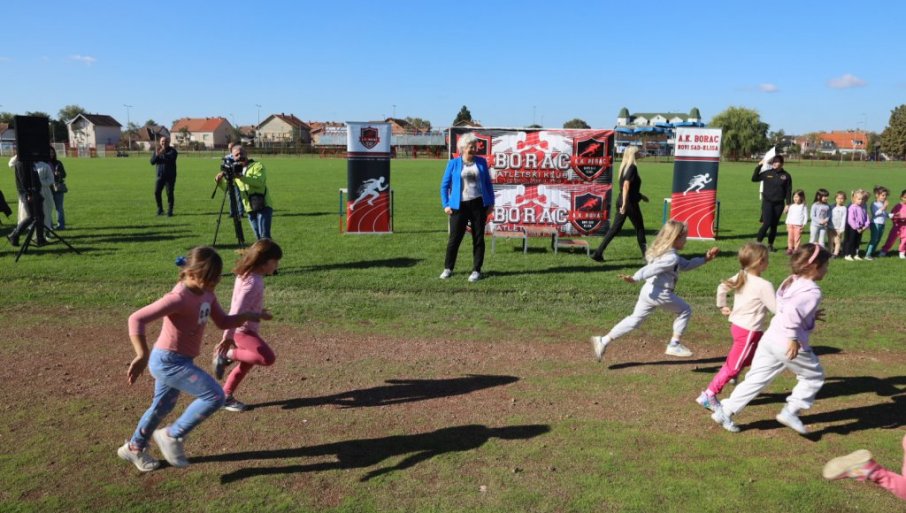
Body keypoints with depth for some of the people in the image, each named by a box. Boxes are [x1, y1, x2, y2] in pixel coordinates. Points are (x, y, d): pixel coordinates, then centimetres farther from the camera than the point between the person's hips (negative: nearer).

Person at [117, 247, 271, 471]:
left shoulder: (206, 293, 1)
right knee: (215, 396, -14)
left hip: (179, 361, 9)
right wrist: (142, 356, -36)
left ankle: (134, 448, 49)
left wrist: (248, 315, -4)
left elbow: (223, 322, 11)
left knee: (162, 407, 26)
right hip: (168, 361, -9)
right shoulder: (179, 298, -26)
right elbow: (136, 319, -29)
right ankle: (172, 436, 4)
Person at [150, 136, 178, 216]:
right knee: (157, 192, -3)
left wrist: (163, 154, -44)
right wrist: (156, 155, -21)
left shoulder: (172, 151, -3)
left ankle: (170, 211, 3)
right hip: (160, 176, 4)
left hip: (170, 176, -4)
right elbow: (152, 161, -2)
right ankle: (160, 209, 11)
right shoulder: (156, 151, 10)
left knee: (169, 193, -5)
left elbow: (171, 158, -25)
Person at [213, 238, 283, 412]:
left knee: (247, 363, 19)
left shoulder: (250, 275, 6)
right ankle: (227, 354, -6)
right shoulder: (252, 282, -24)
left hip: (245, 328, 10)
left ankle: (225, 397, 28)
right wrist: (228, 336, -30)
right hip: (242, 329, -10)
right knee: (268, 358, -19)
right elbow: (238, 310, -28)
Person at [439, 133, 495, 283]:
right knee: (454, 238, 2)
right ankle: (448, 268, 17)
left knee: (478, 238, 4)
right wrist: (446, 205, -2)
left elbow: (488, 183, 12)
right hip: (459, 206, -1)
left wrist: (491, 203, 6)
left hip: (478, 204, 2)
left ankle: (476, 270, 13)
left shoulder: (481, 162, 8)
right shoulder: (453, 163, 2)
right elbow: (444, 185, 5)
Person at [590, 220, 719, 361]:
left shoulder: (663, 252, 18)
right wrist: (634, 278, -38)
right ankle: (675, 345, 16)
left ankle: (604, 341, 5)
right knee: (685, 310, 14)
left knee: (634, 320, 12)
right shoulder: (672, 258, -15)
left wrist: (704, 259, 28)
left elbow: (686, 265, 28)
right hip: (660, 293, -9)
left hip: (648, 290, 9)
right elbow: (652, 269, -28)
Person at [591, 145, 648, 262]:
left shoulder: (624, 167, 13)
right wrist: (625, 204, -27)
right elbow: (626, 186, -23)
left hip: (621, 200, 8)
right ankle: (645, 253, 21)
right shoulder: (632, 168, -13)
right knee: (639, 227, 8)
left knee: (615, 228, 7)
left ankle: (598, 253, 1)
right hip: (630, 202, -8)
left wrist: (640, 195, 31)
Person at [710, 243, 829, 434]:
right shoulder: (812, 291, -14)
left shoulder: (790, 282, 13)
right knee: (814, 377, 16)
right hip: (790, 345, -8)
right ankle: (791, 412, 14)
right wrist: (794, 338, -26)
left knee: (756, 379, 13)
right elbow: (793, 313, -29)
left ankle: (725, 411, 13)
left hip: (770, 338, 8)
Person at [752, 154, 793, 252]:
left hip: (779, 204, 1)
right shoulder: (767, 173, 1)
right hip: (767, 202, -1)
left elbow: (788, 191, 3)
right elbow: (754, 178, -4)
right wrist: (758, 167, -10)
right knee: (767, 223, -14)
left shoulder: (786, 176, 1)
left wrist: (788, 204, -2)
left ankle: (770, 244, 20)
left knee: (774, 225, 8)